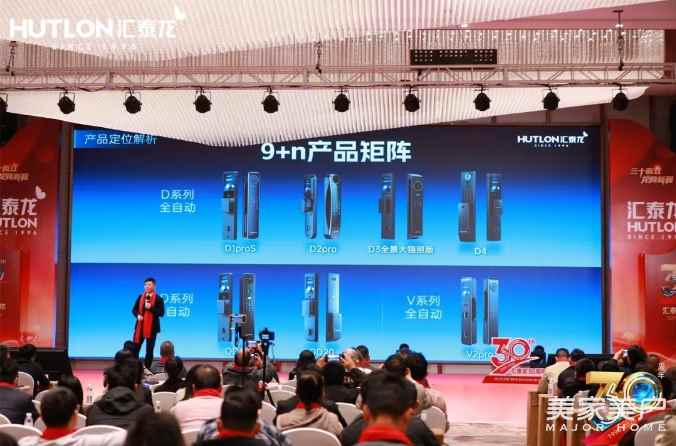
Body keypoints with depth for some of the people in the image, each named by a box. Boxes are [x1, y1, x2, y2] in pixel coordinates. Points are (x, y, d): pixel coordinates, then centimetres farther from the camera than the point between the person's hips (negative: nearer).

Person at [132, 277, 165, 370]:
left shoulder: (158, 299, -5)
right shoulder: (140, 297, 8)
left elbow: (161, 313, -10)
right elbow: (134, 309, 12)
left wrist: (151, 308, -22)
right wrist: (138, 315, -9)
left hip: (152, 327, -3)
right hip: (140, 326, 3)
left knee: (149, 350, 4)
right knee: (135, 348, 2)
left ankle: (147, 369, 11)